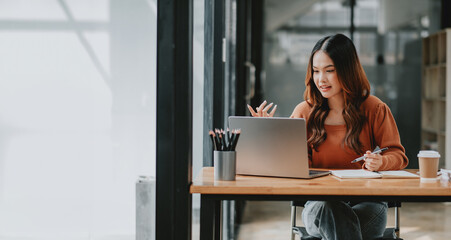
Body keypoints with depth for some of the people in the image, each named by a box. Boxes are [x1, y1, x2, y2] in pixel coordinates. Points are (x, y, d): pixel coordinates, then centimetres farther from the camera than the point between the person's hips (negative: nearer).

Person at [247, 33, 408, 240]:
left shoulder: (375, 109, 5)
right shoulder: (304, 112, 9)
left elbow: (398, 155, 5)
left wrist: (380, 163, -17)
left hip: (366, 202, -1)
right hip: (319, 204, 1)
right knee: (332, 212, -37)